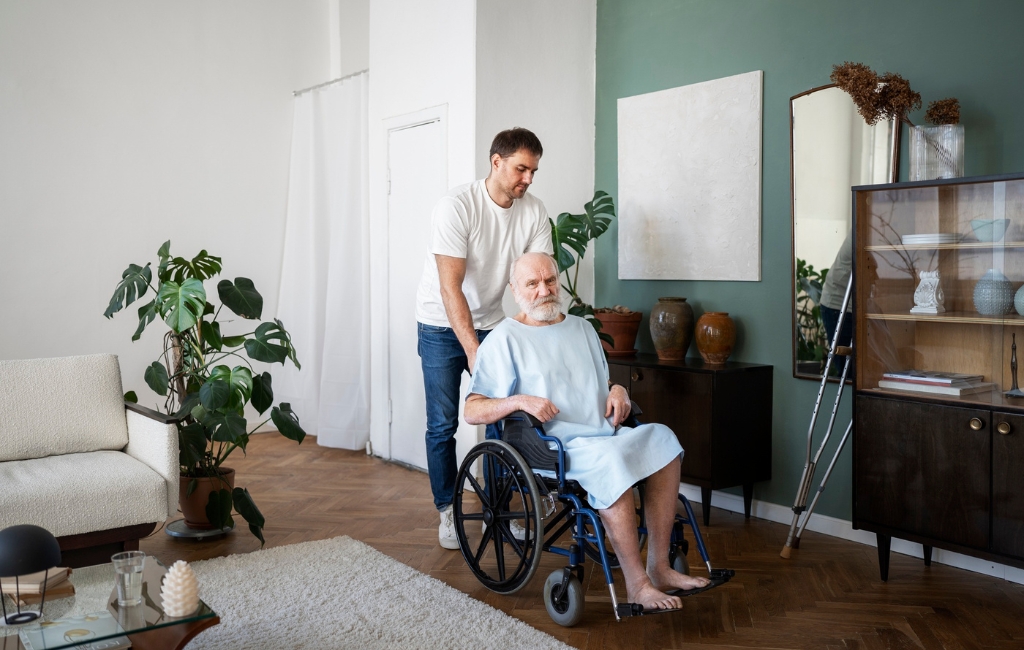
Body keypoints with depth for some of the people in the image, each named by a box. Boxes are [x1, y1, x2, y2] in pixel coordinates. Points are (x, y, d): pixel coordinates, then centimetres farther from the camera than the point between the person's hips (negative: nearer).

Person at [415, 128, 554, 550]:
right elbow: (450, 288, -28)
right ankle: (447, 511, 15)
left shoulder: (534, 212, -10)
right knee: (442, 424, 1)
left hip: (491, 323, 4)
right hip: (442, 327, -4)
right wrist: (473, 351, -34)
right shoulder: (456, 207, -24)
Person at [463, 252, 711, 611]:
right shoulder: (504, 339, 2)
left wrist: (617, 390, 9)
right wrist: (519, 400, -22)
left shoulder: (582, 328, 23)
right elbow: (472, 411, -5)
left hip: (604, 434, 7)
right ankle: (636, 585, -27)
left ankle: (659, 568, -15)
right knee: (609, 458, -35)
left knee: (661, 437, -19)